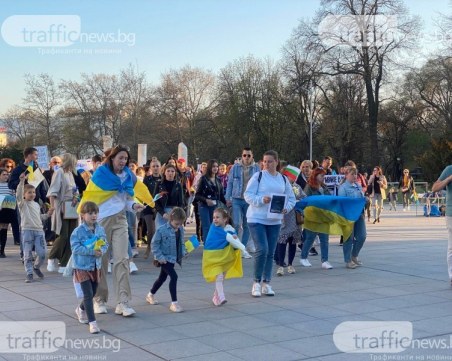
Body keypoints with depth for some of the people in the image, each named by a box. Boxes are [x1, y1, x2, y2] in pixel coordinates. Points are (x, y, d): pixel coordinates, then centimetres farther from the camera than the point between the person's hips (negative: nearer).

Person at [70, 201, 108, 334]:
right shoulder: (78, 231, -15)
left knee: (92, 293, 20)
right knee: (88, 295, -8)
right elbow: (76, 248, -20)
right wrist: (92, 251, -27)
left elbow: (105, 244, 5)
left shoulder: (100, 230, 2)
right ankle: (92, 322, -4)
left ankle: (81, 309, 49)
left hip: (96, 266, 6)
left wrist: (101, 250, -18)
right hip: (82, 267, -6)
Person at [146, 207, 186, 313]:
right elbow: (154, 244, -14)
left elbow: (181, 243, 14)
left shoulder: (180, 229, 0)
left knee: (162, 277, 21)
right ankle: (174, 303, -13)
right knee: (174, 276, -19)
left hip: (173, 258, 7)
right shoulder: (162, 230, -19)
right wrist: (160, 257, -19)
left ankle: (150, 295, 44)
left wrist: (183, 252, -2)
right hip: (164, 258, -7)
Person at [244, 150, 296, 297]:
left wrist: (286, 208, -8)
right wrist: (261, 200, -24)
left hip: (274, 221, 5)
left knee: (270, 252, 7)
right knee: (262, 249, -15)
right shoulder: (258, 176, -3)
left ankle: (266, 283, 18)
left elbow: (291, 198, 13)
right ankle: (257, 282, 0)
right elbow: (247, 195, -8)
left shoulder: (283, 179, 9)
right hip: (256, 219, -4)